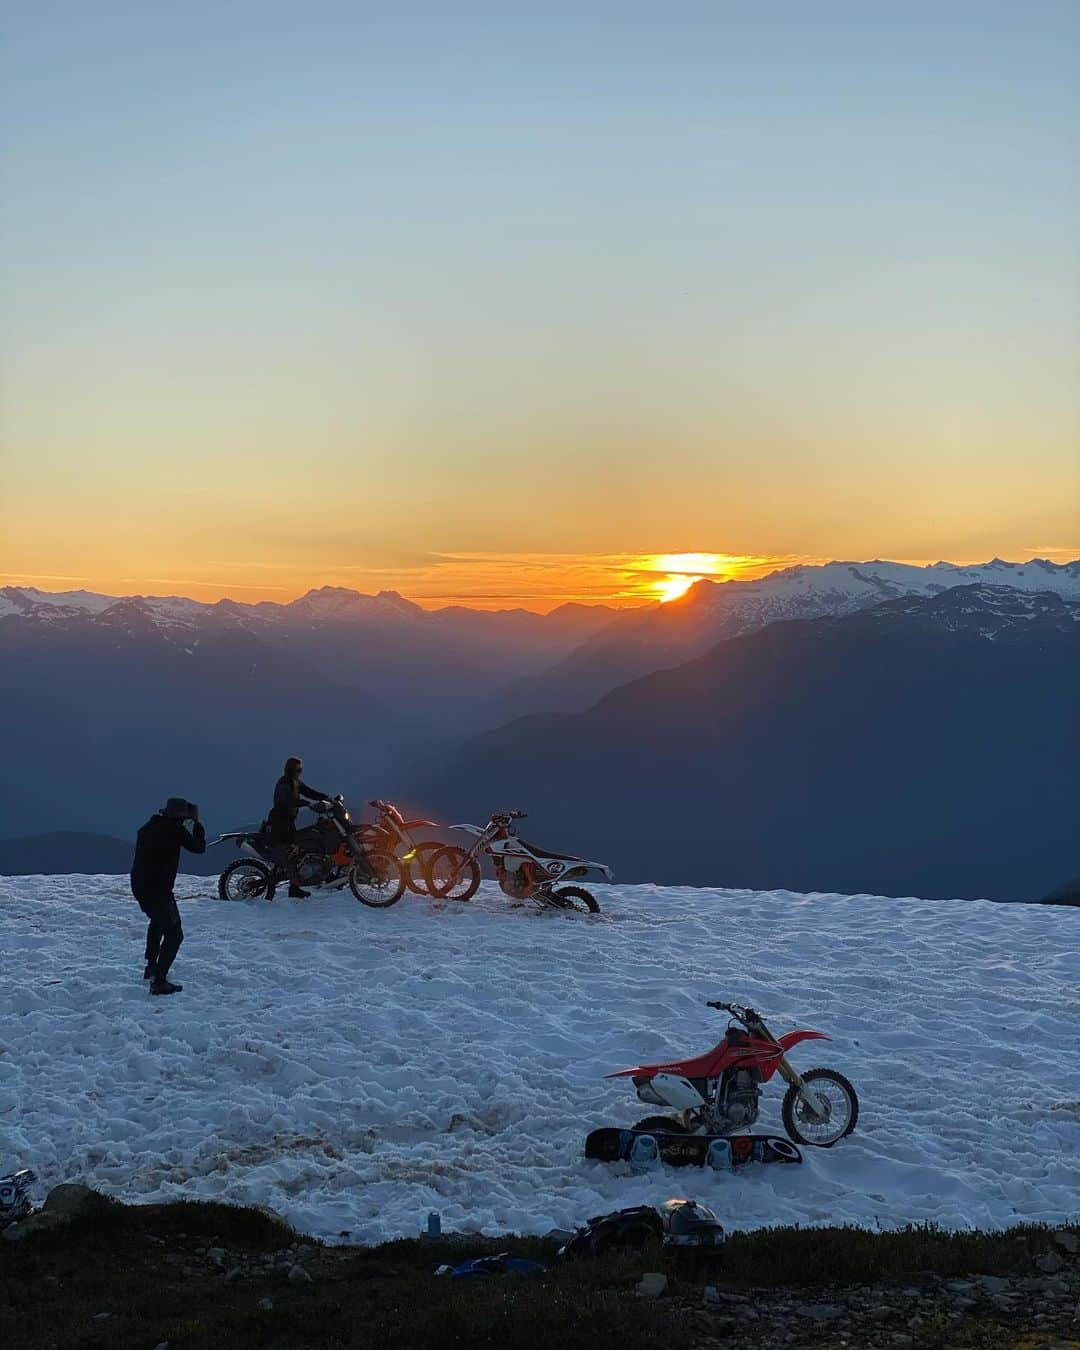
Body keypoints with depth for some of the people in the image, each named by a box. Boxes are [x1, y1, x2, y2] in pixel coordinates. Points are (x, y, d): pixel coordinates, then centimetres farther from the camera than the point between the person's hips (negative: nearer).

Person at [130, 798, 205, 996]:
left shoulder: (148, 827, 11)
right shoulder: (175, 829, -11)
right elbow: (199, 847, -3)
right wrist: (197, 822, 9)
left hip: (138, 886, 8)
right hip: (158, 889, -8)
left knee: (158, 920, 33)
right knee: (174, 933, -4)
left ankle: (151, 966, 39)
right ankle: (159, 981, -13)